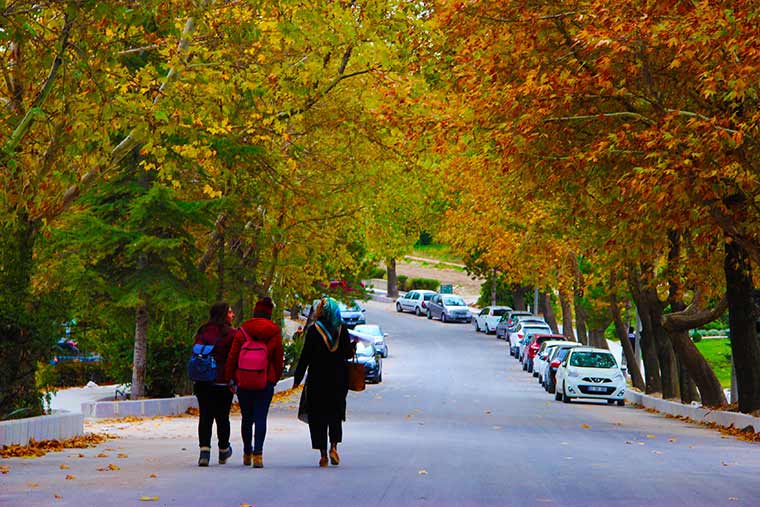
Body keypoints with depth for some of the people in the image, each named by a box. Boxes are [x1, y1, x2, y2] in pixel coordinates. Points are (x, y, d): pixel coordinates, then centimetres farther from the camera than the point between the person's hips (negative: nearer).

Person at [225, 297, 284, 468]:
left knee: (247, 418, 13)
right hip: (266, 382, -1)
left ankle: (247, 453, 22)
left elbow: (232, 357, 1)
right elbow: (279, 360, 5)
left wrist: (231, 379, 9)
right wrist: (275, 379, 17)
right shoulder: (275, 333, 0)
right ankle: (258, 453, -15)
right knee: (261, 418, -2)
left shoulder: (242, 331, -1)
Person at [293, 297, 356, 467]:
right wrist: (353, 345, 26)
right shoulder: (342, 330, -1)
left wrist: (298, 377, -1)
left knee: (318, 417, 5)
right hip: (338, 380, 2)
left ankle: (323, 454, 1)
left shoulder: (313, 330, -8)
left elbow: (305, 356, -8)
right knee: (335, 415, 15)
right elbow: (348, 353, 4)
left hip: (317, 380, -2)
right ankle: (333, 447, -3)